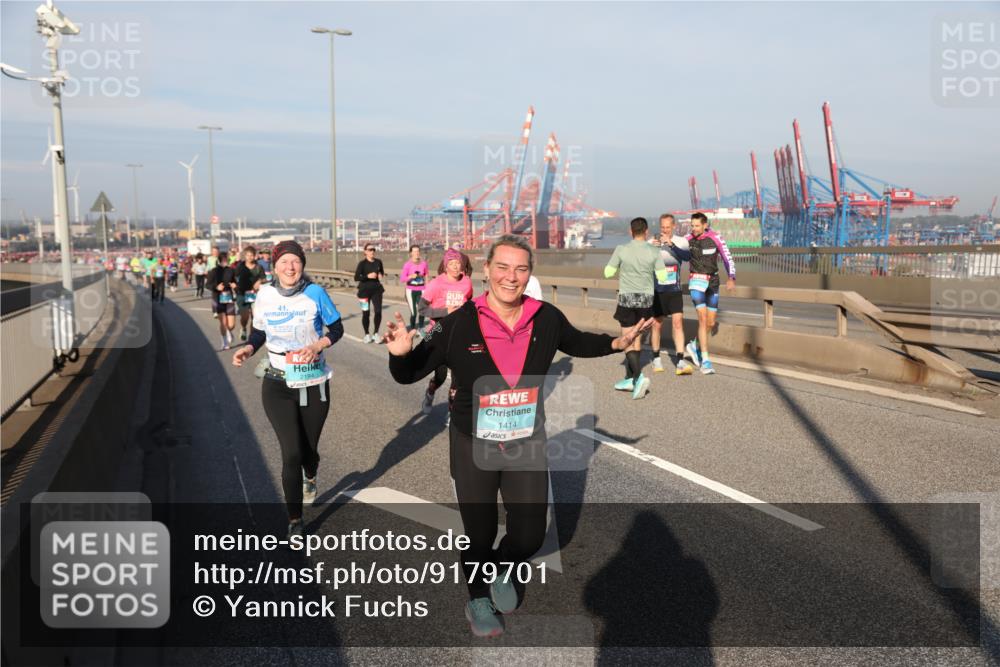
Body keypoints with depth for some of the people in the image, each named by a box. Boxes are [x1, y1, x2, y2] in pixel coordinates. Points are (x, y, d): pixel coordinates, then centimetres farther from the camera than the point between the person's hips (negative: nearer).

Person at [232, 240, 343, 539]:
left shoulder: (315, 293, -10)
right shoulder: (265, 295, -4)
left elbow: (337, 329, -3)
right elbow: (259, 332, 8)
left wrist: (318, 345, -21)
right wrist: (248, 349, -13)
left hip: (314, 384, 0)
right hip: (278, 386, 1)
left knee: (309, 448, 14)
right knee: (291, 453, -6)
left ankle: (310, 479, 53)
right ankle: (294, 522, 10)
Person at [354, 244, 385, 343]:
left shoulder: (378, 262, 4)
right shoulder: (362, 263, -7)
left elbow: (382, 272, 20)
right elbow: (356, 278, -11)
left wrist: (381, 275, -2)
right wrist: (368, 276, -21)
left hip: (376, 289, 3)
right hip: (365, 290, -3)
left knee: (378, 311, -7)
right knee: (366, 313, 3)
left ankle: (375, 333, 10)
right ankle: (367, 334, 19)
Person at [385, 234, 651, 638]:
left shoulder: (547, 319, -9)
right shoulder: (459, 324, -17)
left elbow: (577, 343, 15)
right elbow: (408, 375, -11)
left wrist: (617, 343, 1)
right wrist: (401, 354, -32)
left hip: (527, 445, 2)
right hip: (473, 447, -2)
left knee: (530, 535, 7)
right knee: (479, 535, 14)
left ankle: (503, 569, 44)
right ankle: (478, 601, 44)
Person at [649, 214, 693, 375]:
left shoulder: (680, 241, -2)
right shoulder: (652, 243, -5)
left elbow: (687, 256, -20)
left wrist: (671, 244, -32)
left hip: (674, 290, 1)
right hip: (657, 290, -1)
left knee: (678, 322, -9)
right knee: (657, 324, 6)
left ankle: (680, 362, -10)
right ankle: (656, 359, 22)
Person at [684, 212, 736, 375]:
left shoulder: (715, 238, -9)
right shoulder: (688, 239, -6)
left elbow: (728, 258, -8)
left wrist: (731, 278, -20)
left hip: (712, 282, 2)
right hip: (696, 281, -2)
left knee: (711, 323, 7)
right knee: (703, 319, -17)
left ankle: (695, 346, 35)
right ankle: (705, 361, -14)